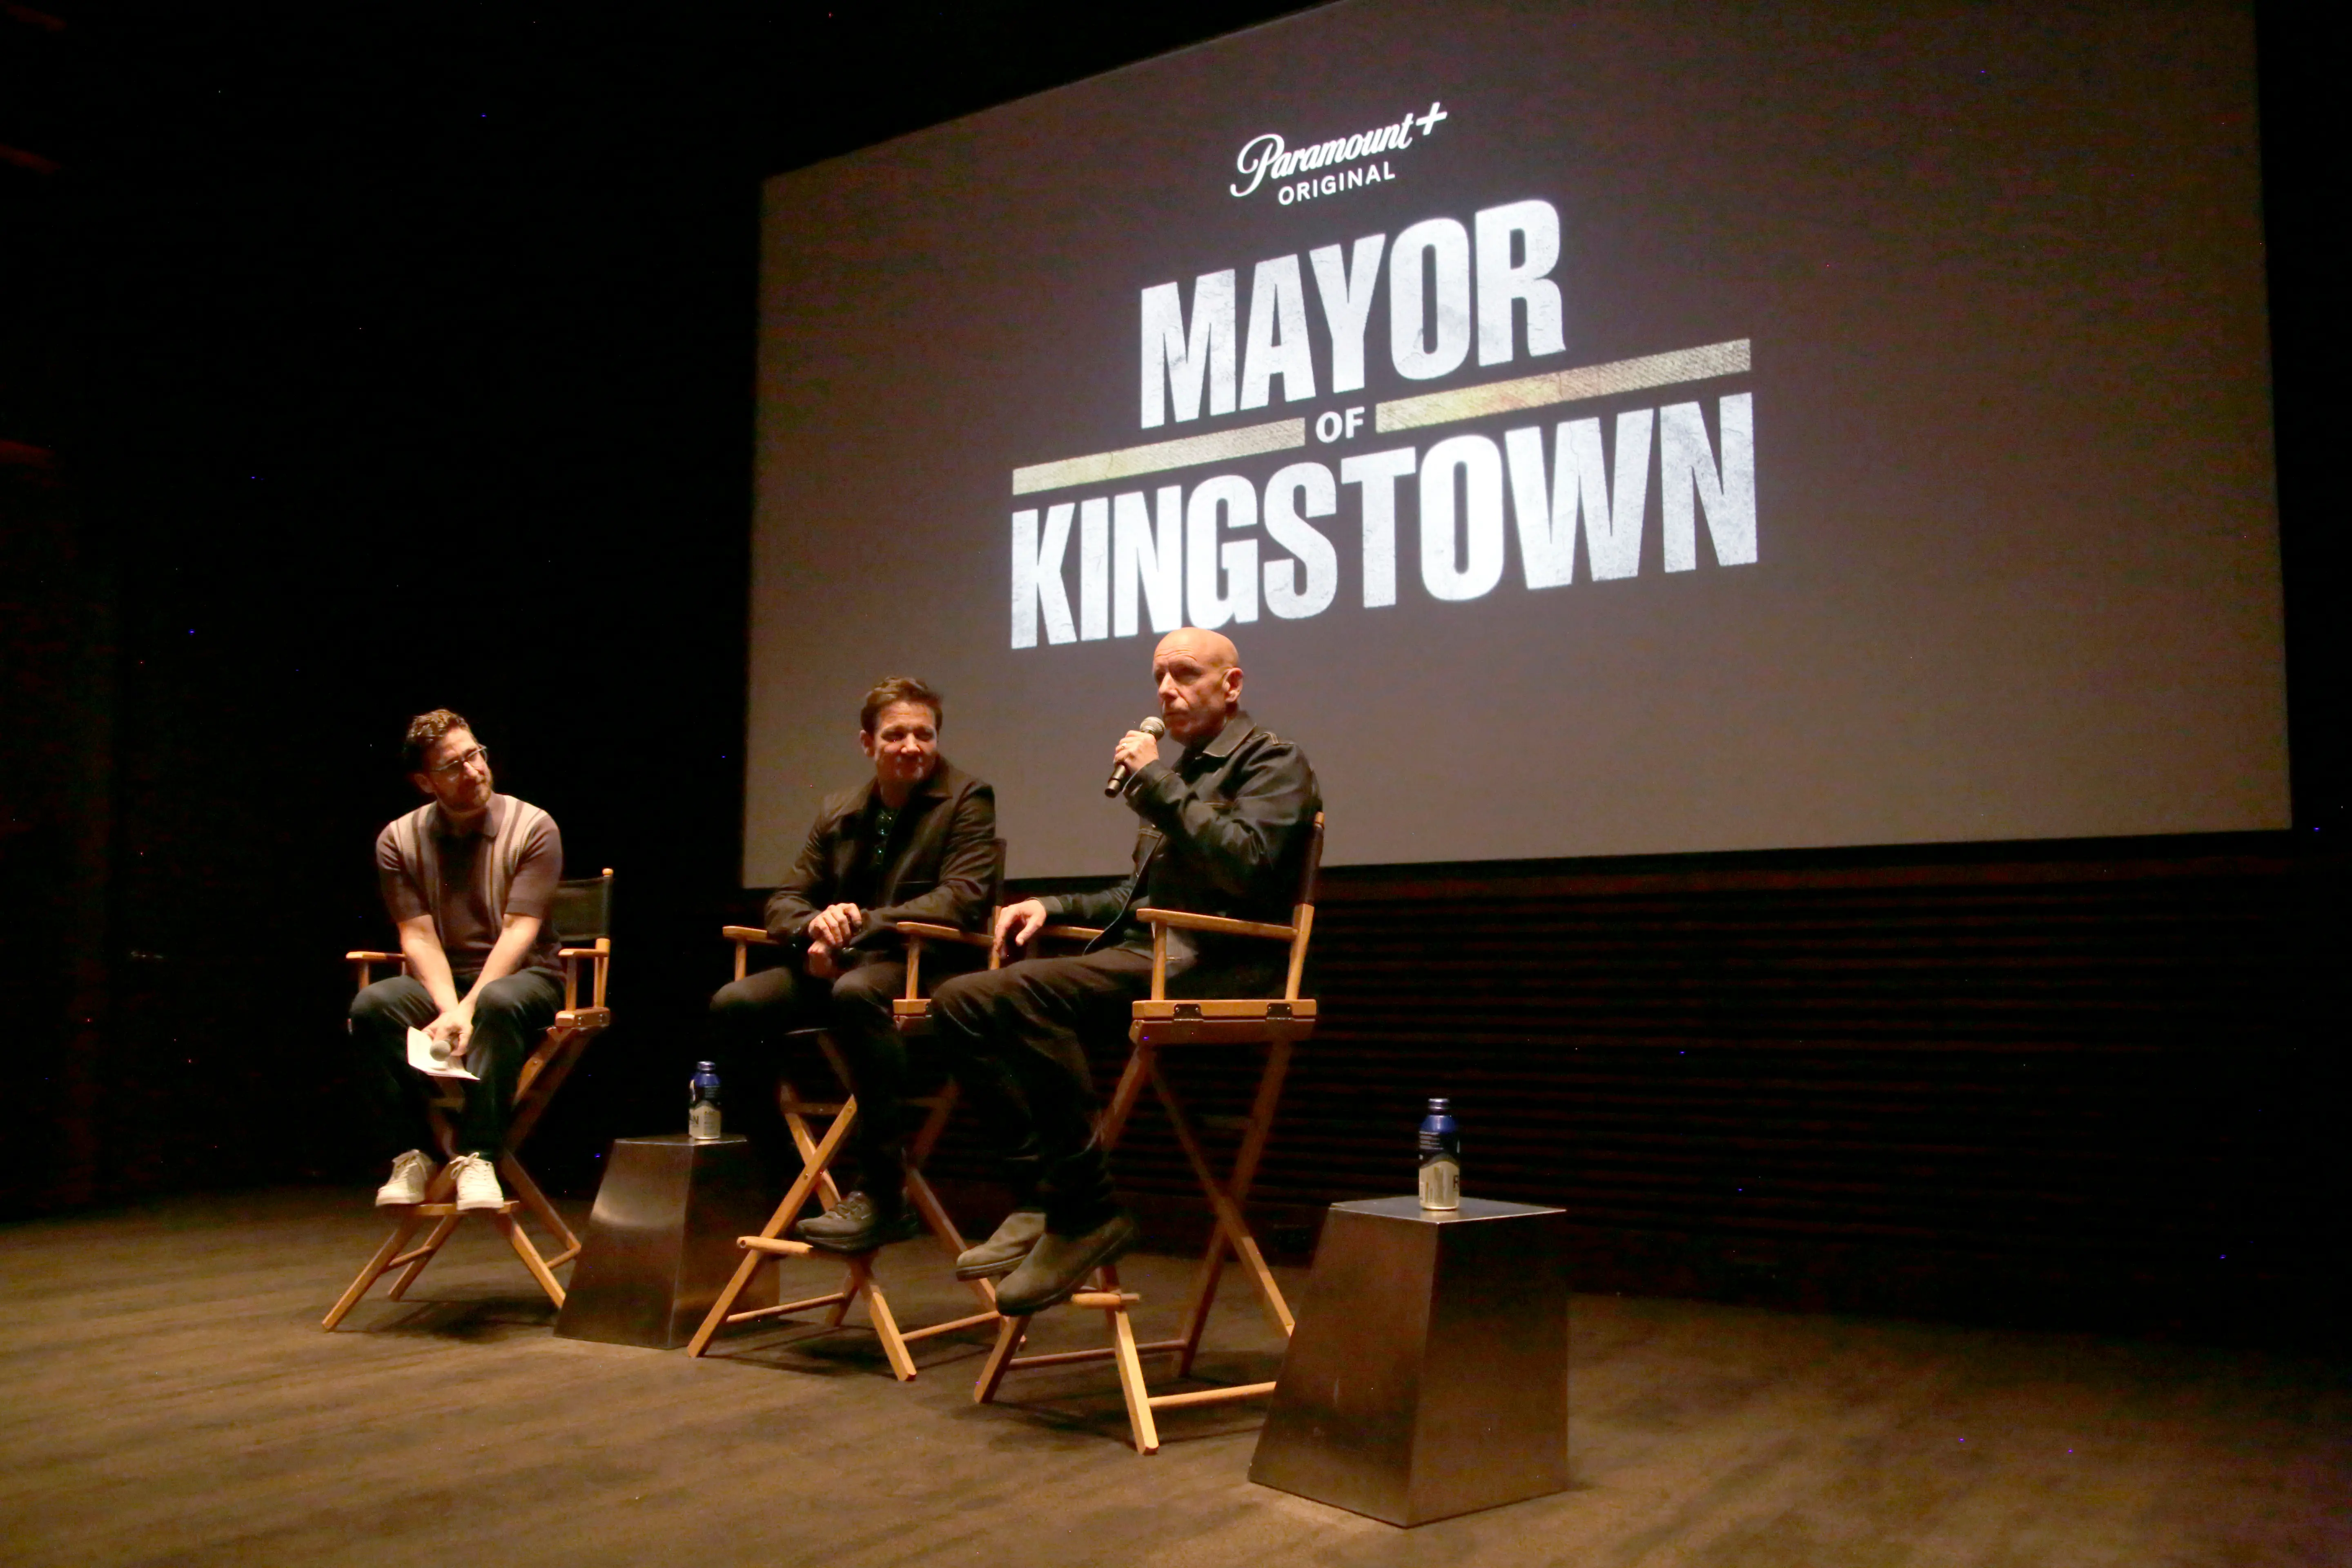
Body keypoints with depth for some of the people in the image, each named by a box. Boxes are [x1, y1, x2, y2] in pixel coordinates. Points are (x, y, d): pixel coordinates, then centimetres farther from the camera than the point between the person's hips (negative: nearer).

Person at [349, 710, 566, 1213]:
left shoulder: (533, 828, -5)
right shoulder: (399, 840, 3)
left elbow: (519, 932, -13)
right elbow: (419, 937, -4)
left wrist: (469, 1008, -24)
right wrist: (450, 1009, -22)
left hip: (523, 977, -3)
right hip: (441, 983, 3)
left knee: (499, 1003, -38)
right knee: (372, 1005, -27)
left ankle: (476, 1157, -34)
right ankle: (409, 1157, -21)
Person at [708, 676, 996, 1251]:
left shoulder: (967, 799, 0)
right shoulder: (838, 812, 17)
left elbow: (962, 900, -14)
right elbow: (785, 899, 15)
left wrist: (860, 925, -21)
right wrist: (814, 929, -11)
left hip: (928, 967, -6)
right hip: (838, 966, 6)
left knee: (858, 992, -38)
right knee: (733, 1004, -15)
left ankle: (882, 1194, -30)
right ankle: (786, 1180, -4)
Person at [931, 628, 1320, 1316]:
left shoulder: (1273, 762, 2)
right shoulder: (1180, 772, 26)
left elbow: (1247, 864, -17)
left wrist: (1155, 786, -11)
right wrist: (1055, 907, 17)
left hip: (1213, 968, -9)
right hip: (1142, 957, 9)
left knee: (1025, 992, -31)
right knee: (959, 999, -7)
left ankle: (1086, 1212, -22)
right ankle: (1043, 1197, -11)